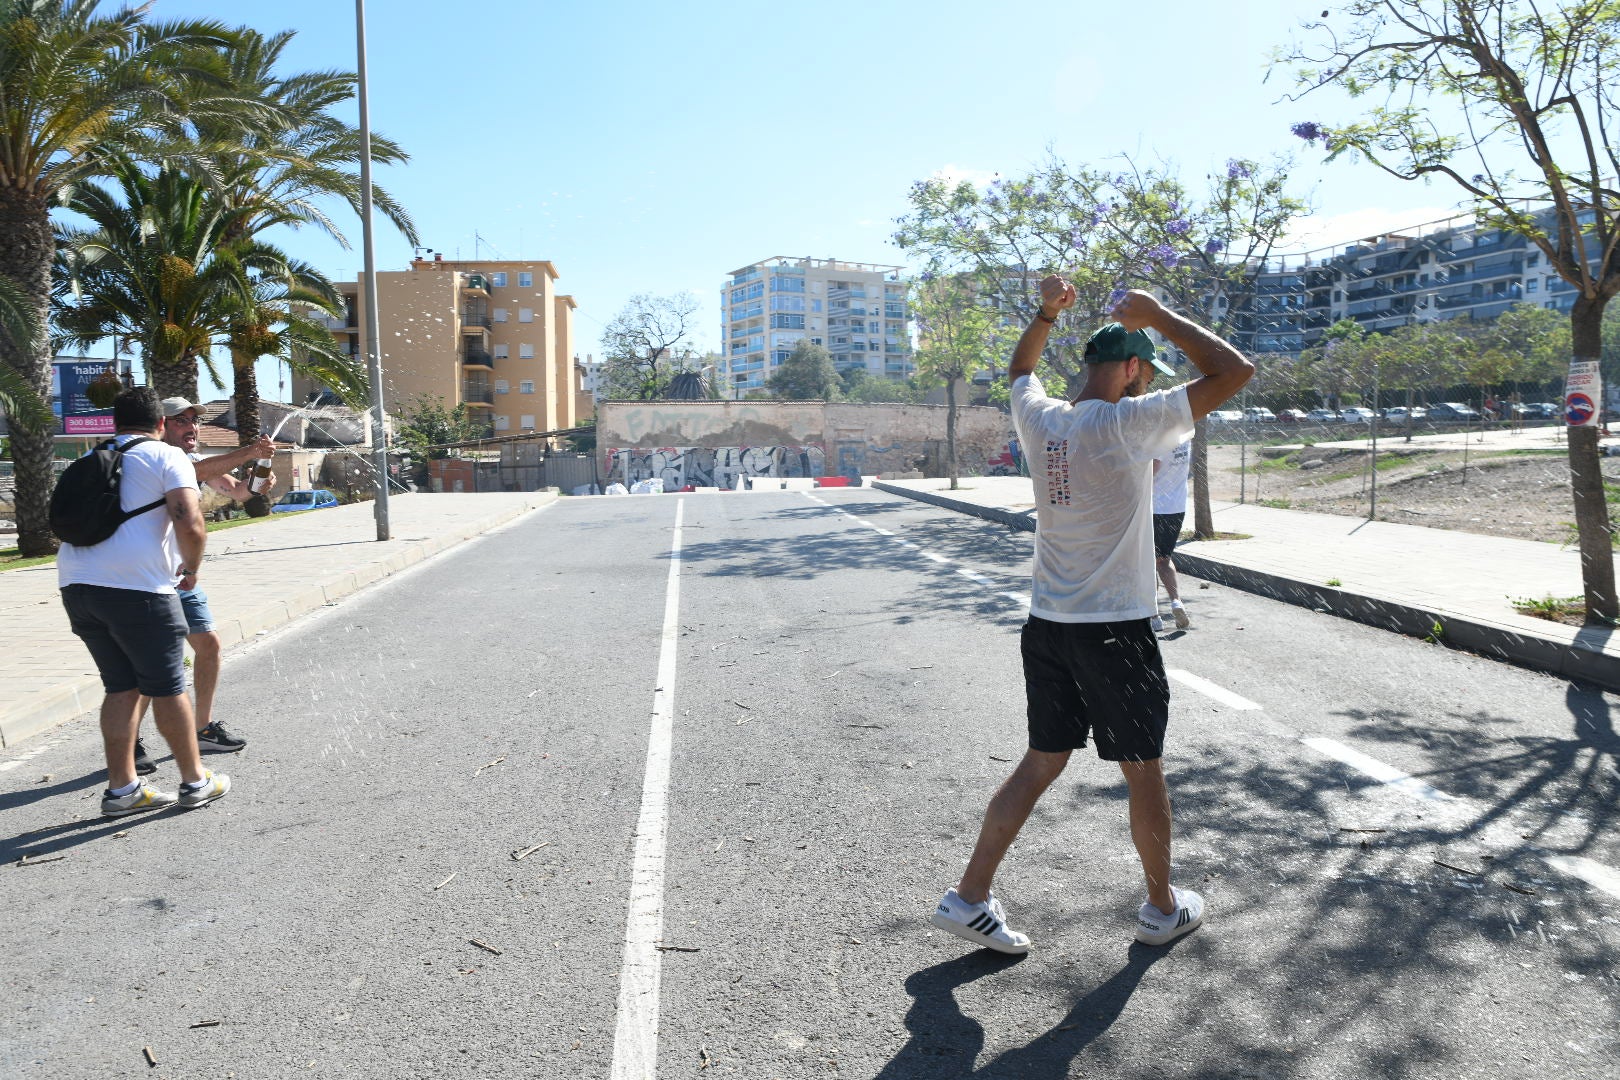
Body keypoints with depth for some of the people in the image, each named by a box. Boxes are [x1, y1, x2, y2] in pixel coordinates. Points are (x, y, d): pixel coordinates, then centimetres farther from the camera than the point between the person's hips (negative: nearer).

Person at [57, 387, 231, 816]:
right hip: (136, 585, -6)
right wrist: (192, 568, 4)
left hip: (76, 582, 7)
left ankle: (122, 788, 18)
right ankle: (195, 781, 15)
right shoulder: (167, 457, 0)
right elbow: (190, 525, -13)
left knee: (121, 686, 16)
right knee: (167, 687, 4)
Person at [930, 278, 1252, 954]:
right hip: (1115, 633, -6)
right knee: (1144, 772, 12)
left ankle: (969, 897, 16)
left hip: (1046, 626, 6)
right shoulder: (1129, 422, -15)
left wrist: (1046, 314, 18)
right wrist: (1158, 317, -5)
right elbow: (1235, 372, -13)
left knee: (1041, 762, 15)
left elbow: (1020, 369, 27)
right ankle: (1163, 909, 30)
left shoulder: (1039, 418, 3)